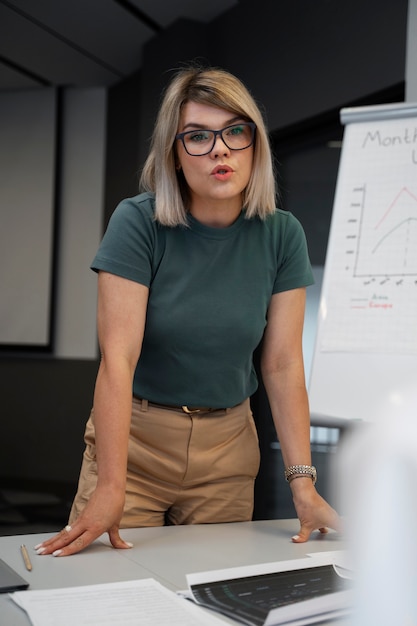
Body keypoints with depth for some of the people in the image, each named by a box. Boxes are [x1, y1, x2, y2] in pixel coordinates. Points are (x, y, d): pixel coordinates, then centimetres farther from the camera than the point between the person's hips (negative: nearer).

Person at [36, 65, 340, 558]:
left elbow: (283, 365, -6)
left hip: (228, 445, 3)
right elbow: (117, 359, -21)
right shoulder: (138, 223, -15)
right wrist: (110, 487, -27)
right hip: (134, 436, -2)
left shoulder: (281, 235, -6)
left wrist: (303, 483, -12)